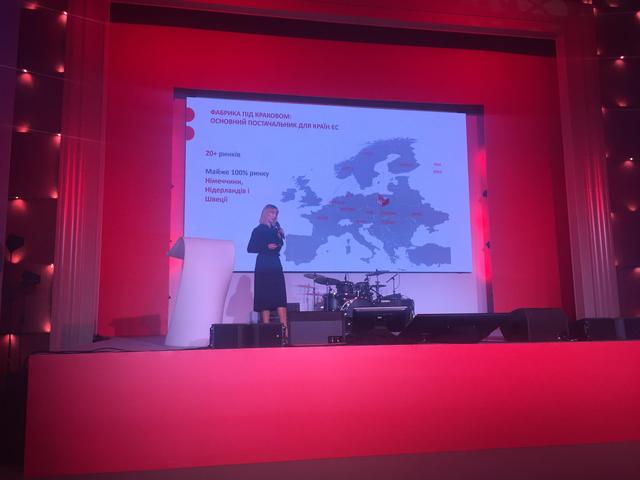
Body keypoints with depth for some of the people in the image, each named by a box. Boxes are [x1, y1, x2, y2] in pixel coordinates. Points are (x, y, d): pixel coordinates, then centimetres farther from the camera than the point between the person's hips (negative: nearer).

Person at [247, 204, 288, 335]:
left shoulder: (276, 229, 15)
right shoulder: (258, 230, 0)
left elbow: (279, 246, 13)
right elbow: (250, 248, -7)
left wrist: (281, 236, -1)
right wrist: (266, 247, -16)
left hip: (276, 265, 5)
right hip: (263, 266, -4)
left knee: (280, 297, -5)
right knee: (265, 298, -3)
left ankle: (284, 330, -9)